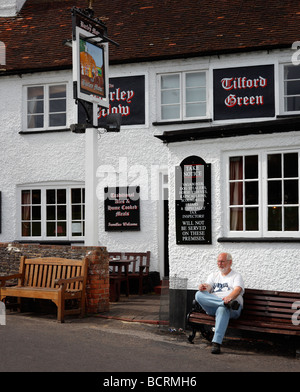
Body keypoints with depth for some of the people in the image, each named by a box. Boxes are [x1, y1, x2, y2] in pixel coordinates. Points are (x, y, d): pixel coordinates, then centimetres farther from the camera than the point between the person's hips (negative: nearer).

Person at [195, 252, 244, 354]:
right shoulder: (214, 275, 28)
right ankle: (227, 303, -37)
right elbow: (208, 287, 11)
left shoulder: (236, 276, 15)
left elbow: (238, 290, -6)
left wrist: (229, 297, -30)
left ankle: (216, 343, -50)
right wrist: (203, 287, -17)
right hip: (212, 307, 4)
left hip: (232, 310, -4)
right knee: (199, 295, -25)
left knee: (222, 310, -41)